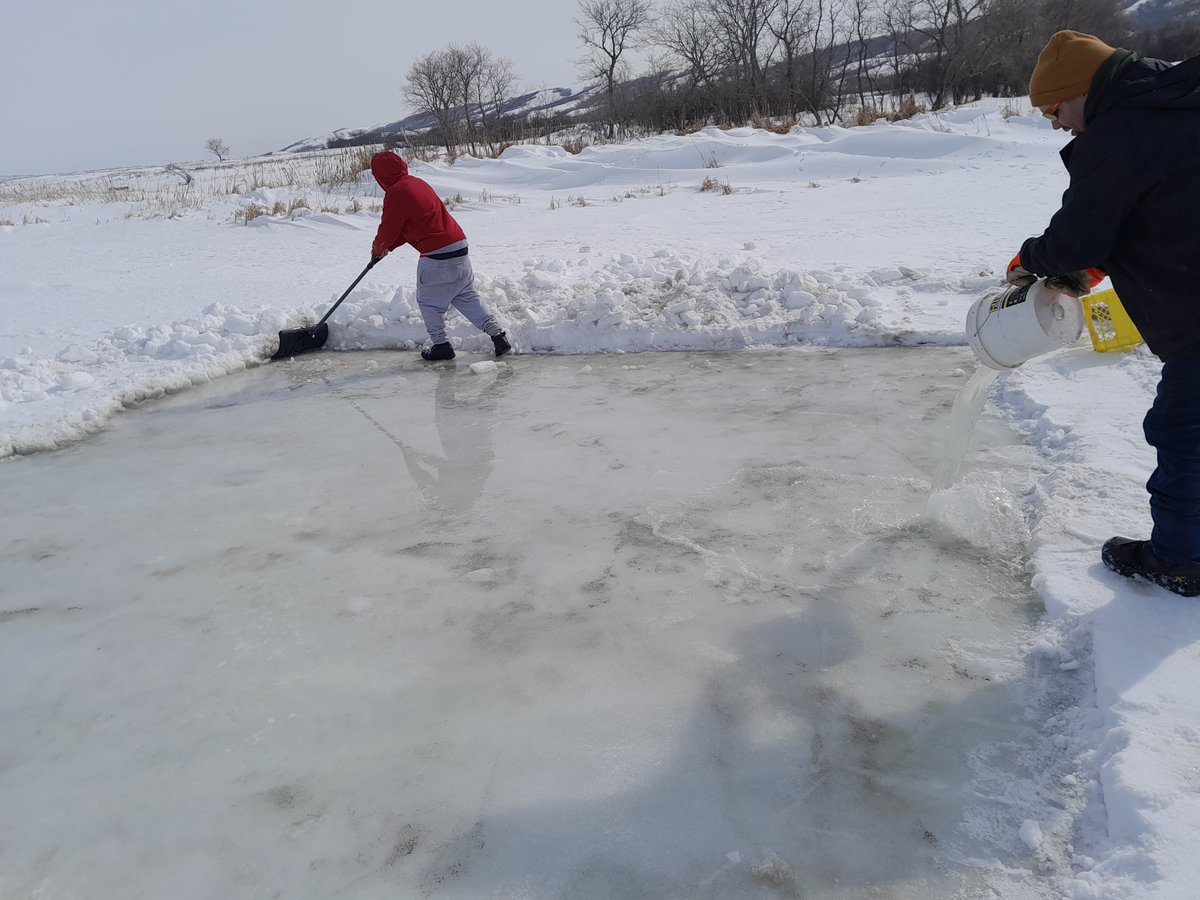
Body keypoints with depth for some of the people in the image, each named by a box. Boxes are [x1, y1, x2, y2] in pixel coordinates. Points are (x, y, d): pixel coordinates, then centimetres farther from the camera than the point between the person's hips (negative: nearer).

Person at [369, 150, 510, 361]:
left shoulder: (395, 193, -11)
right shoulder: (417, 183, 18)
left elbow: (388, 230, -2)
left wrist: (377, 249, 19)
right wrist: (387, 247, 28)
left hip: (436, 256, -8)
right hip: (459, 248, 8)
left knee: (428, 301, 10)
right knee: (468, 296, 15)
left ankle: (441, 345, 13)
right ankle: (496, 333, 8)